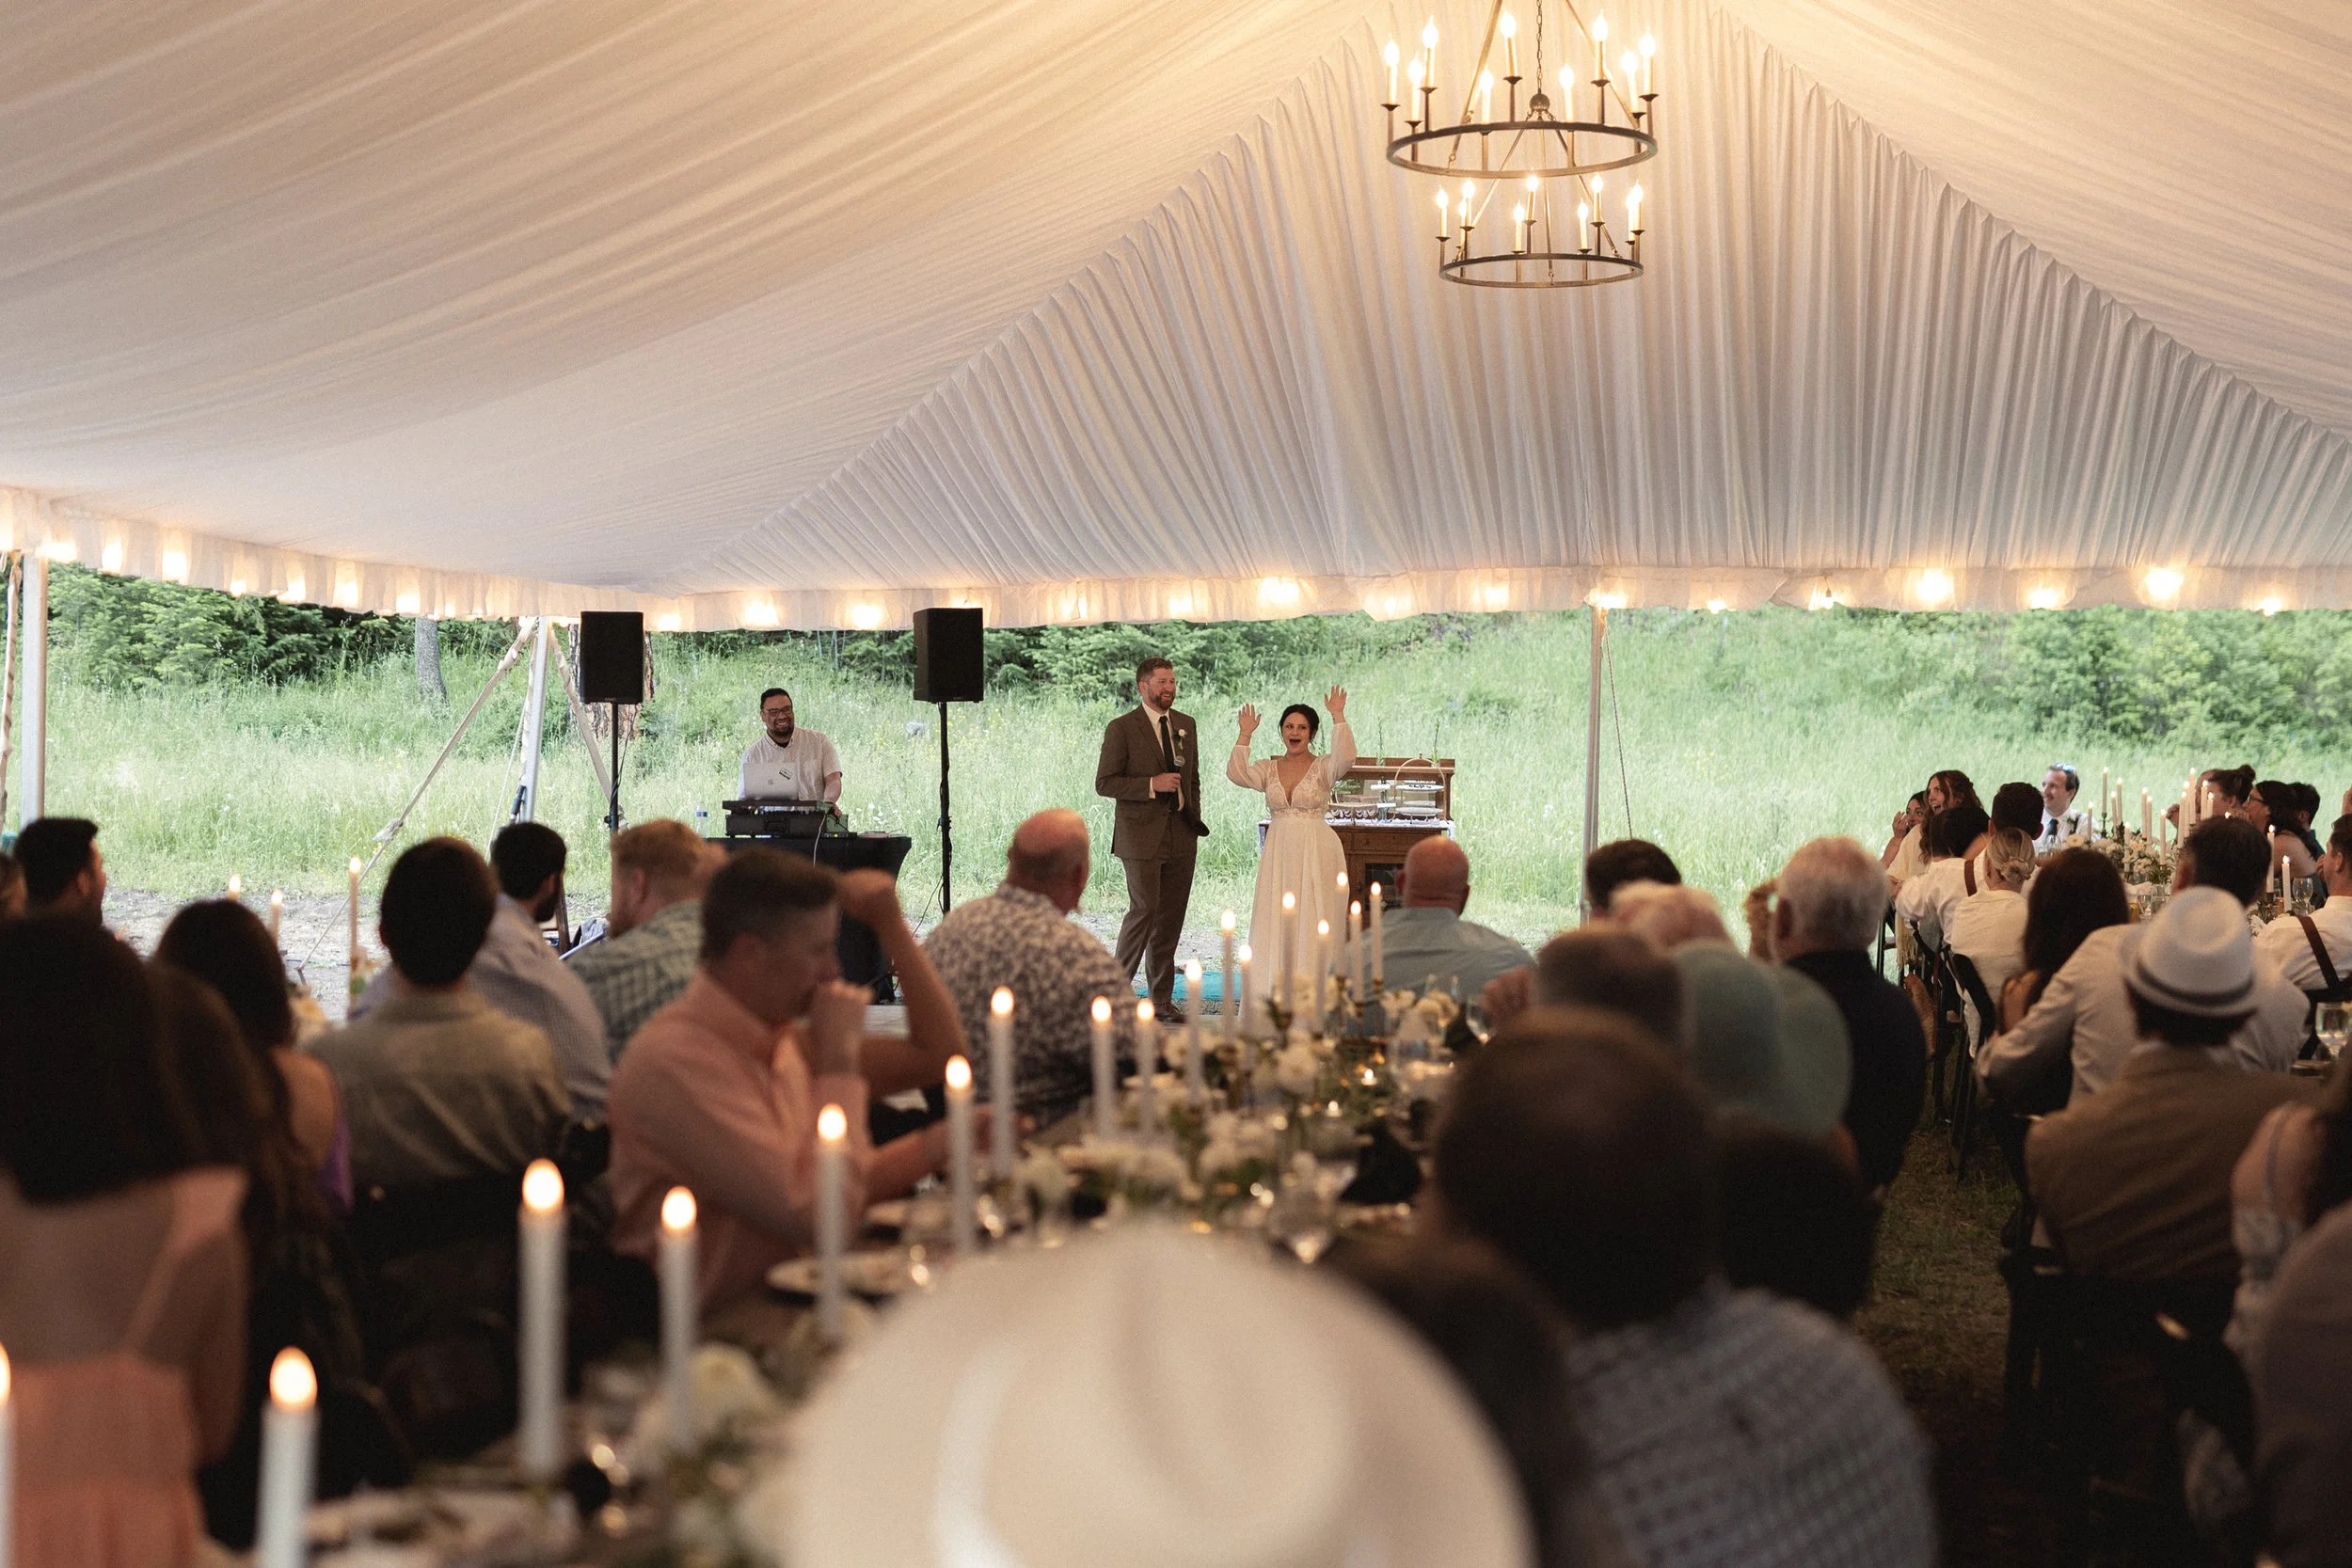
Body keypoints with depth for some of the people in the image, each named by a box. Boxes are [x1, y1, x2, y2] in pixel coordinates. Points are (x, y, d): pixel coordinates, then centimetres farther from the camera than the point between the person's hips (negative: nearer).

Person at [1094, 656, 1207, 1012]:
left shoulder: (1185, 725, 12)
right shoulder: (1121, 728, -6)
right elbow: (1104, 784, -9)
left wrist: (1195, 821, 12)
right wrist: (1152, 785, -18)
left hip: (1182, 835, 6)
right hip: (1142, 835, -6)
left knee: (1171, 916, 7)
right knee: (1144, 909, -12)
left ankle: (1162, 997, 14)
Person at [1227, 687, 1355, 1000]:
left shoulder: (1323, 767, -1)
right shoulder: (1269, 768, 10)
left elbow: (1345, 758, -21)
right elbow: (1237, 774, -6)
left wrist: (1338, 718, -22)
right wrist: (1245, 735, -8)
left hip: (1316, 855, -4)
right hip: (1278, 854, 4)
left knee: (1312, 924, -2)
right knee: (1275, 924, 4)